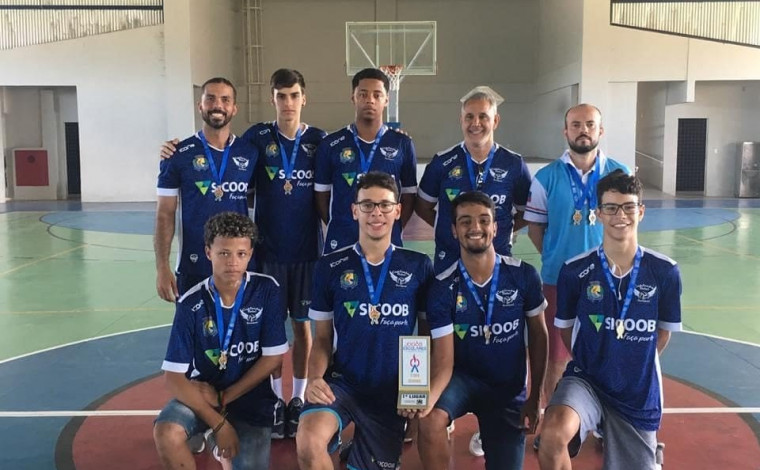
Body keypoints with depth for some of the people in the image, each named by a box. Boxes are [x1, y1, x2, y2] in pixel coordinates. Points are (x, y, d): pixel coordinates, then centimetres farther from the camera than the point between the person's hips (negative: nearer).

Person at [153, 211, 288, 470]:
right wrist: (219, 424, -19)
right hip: (203, 394, -1)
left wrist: (224, 397, -10)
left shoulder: (266, 290, -12)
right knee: (166, 433, -28)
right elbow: (174, 377, -14)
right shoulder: (191, 303, -14)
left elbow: (273, 357, -8)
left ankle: (227, 448, 21)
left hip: (250, 398, 1)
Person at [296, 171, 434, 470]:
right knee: (308, 444, -30)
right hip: (341, 382, -1)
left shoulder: (419, 267, -1)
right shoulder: (330, 267, -1)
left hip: (392, 391, 1)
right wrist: (315, 377, -14)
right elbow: (322, 338, 4)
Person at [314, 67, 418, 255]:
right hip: (340, 245, 0)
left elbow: (408, 196, 8)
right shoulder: (331, 144, 3)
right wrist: (337, 228, 0)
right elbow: (322, 195, 7)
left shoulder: (402, 144, 4)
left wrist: (392, 231, 0)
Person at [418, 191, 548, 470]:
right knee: (430, 420, -33)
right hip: (464, 378, -2)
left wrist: (535, 398, 0)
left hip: (509, 389, 2)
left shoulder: (524, 276, -12)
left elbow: (538, 336, 2)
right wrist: (426, 397, -41)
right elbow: (444, 362, -19)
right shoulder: (442, 288, -16)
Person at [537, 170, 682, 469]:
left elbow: (664, 332, 9)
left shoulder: (665, 272, -7)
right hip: (587, 380, -2)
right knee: (553, 437, -33)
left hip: (639, 393, 2)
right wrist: (591, 362, 9)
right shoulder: (575, 271, -10)